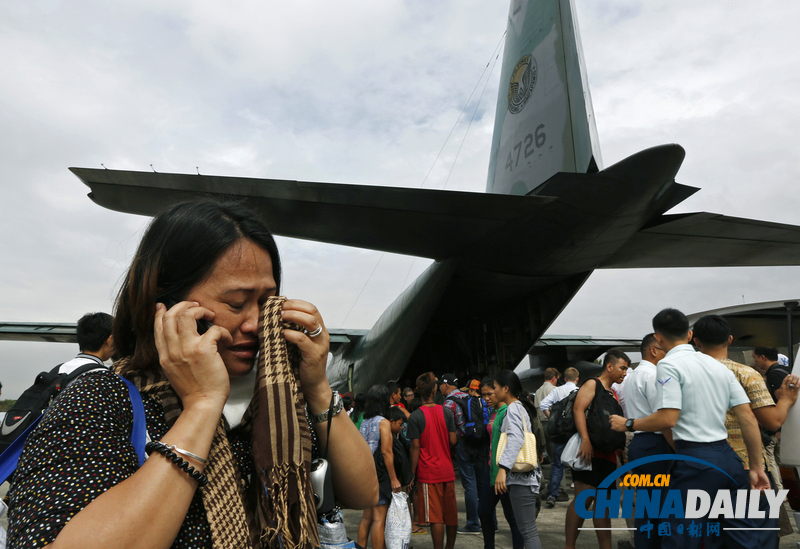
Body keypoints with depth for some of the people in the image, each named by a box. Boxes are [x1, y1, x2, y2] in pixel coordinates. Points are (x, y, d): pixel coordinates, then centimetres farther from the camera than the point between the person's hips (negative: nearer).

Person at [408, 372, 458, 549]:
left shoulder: (415, 416, -11)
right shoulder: (446, 412, -1)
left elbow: (415, 446, -12)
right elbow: (453, 441, 1)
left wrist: (412, 472, -4)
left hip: (428, 472, -4)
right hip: (447, 470, 4)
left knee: (435, 518, 0)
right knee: (451, 514, 16)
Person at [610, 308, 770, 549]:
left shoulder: (669, 364, -10)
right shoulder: (719, 366, 13)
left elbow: (667, 419, -18)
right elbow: (749, 419, 9)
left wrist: (628, 424, -4)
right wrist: (756, 467, 14)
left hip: (694, 461, -7)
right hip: (727, 458, 8)